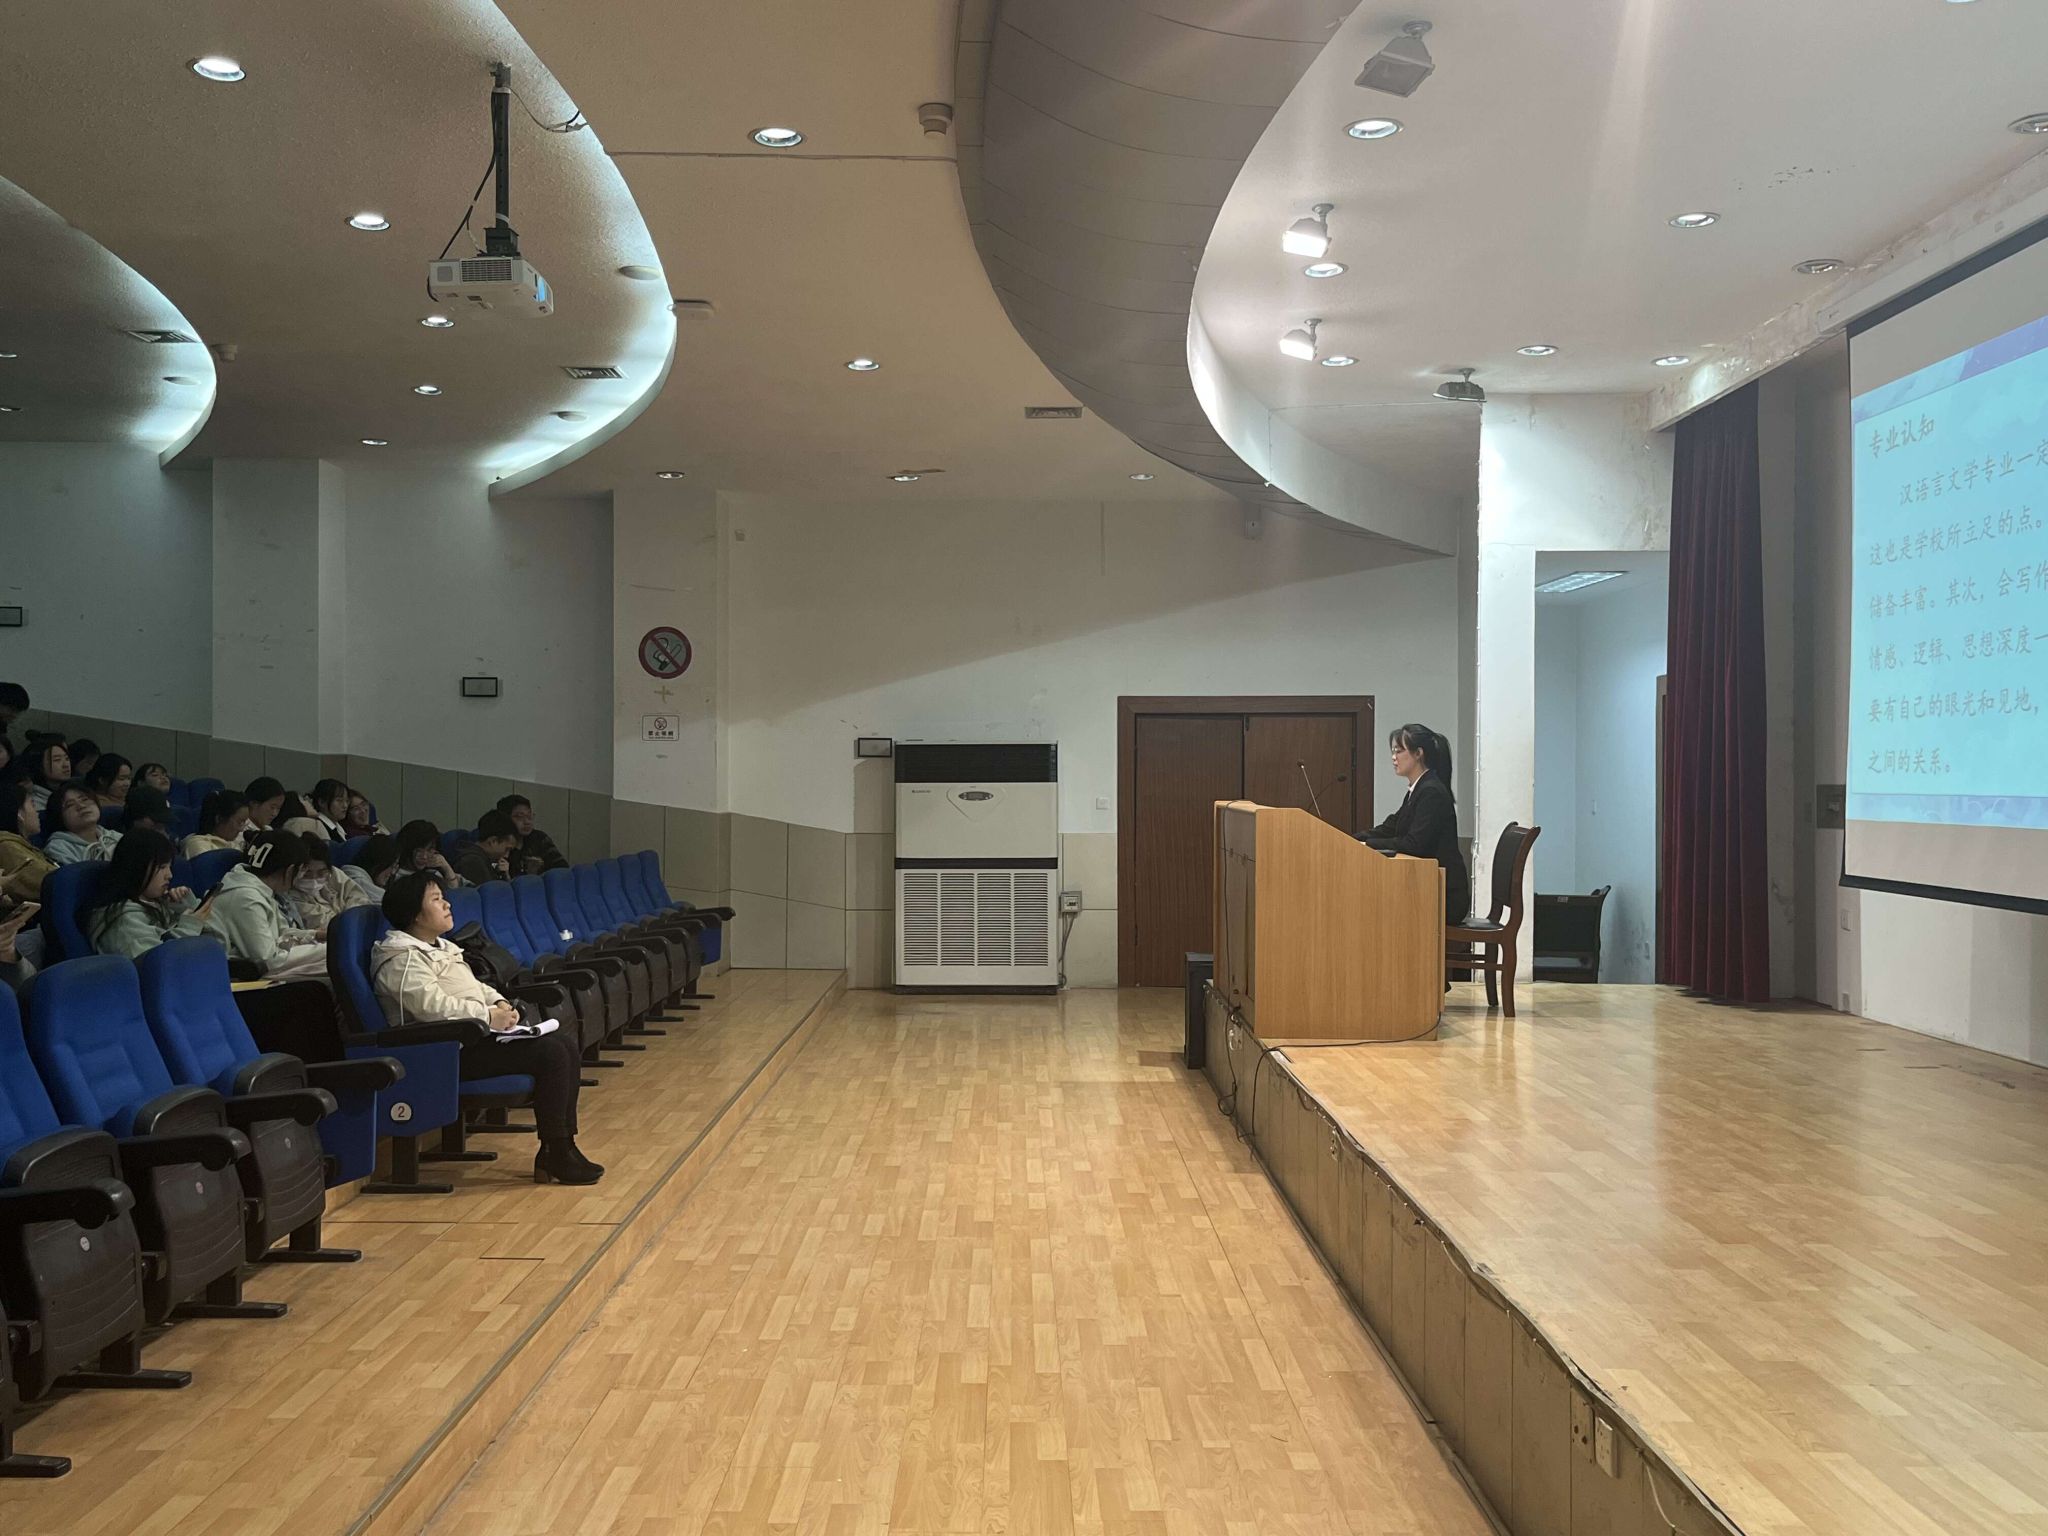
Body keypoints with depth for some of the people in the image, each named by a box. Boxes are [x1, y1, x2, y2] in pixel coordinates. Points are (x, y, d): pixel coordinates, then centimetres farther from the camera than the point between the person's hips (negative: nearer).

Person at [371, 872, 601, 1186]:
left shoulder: (439, 946, 21)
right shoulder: (402, 958, -13)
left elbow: (475, 986, 26)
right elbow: (432, 1005, -24)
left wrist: (500, 1004, 5)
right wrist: (488, 1016, -19)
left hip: (477, 1032, 11)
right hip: (454, 1050, -11)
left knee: (564, 1043, -1)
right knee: (549, 1052, -21)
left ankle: (562, 1146, -1)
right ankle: (555, 1156, -14)